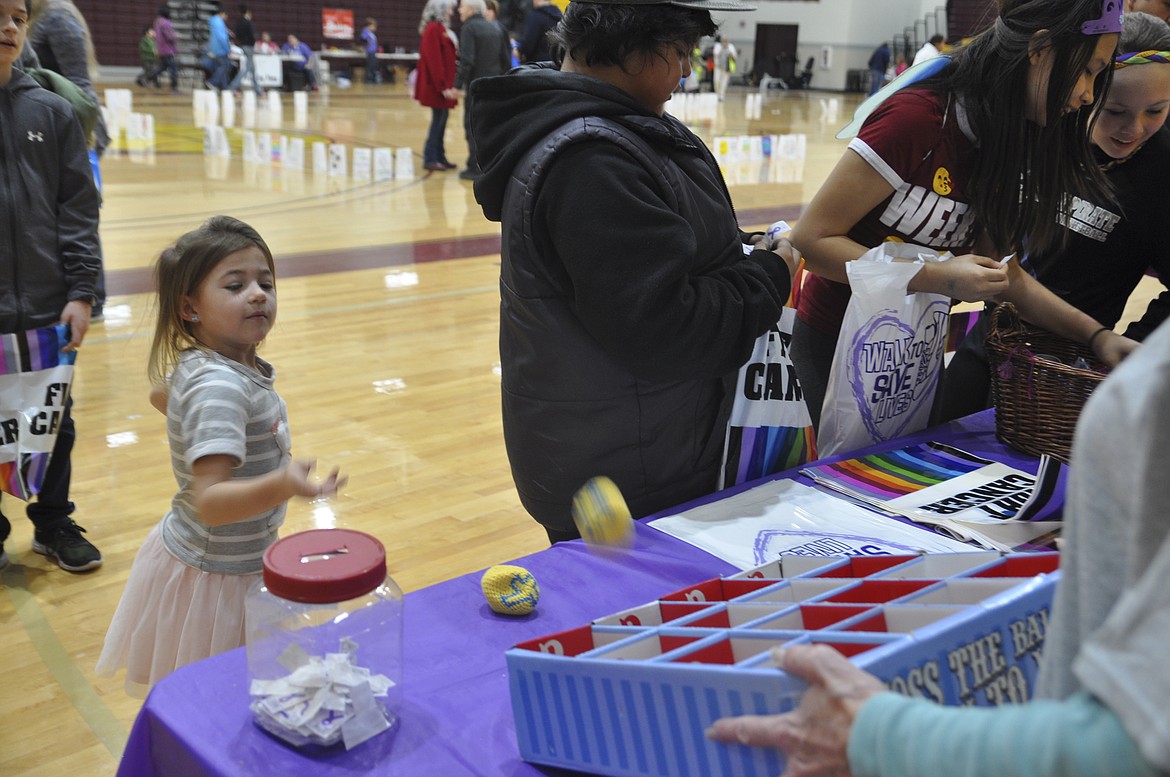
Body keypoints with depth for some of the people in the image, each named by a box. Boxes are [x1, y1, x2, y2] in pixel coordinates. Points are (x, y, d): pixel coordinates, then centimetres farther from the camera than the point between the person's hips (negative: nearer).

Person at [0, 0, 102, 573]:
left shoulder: (51, 111, 3)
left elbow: (78, 208, 3)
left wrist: (81, 292, -3)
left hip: (47, 308, 2)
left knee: (55, 424, 12)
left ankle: (54, 524, 30)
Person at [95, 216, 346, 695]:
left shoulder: (196, 364, 0)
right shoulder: (219, 386, -30)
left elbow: (160, 395, 23)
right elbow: (209, 502, -36)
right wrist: (282, 486, -51)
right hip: (214, 577, -9)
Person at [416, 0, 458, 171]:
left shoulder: (441, 28, 15)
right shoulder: (433, 29, -14)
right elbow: (434, 59, -19)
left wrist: (448, 83, 14)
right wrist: (442, 85, -20)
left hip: (442, 83, 9)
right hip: (437, 85, -9)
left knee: (441, 120, 11)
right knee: (439, 119, -6)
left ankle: (439, 157, 16)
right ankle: (430, 158, 0)